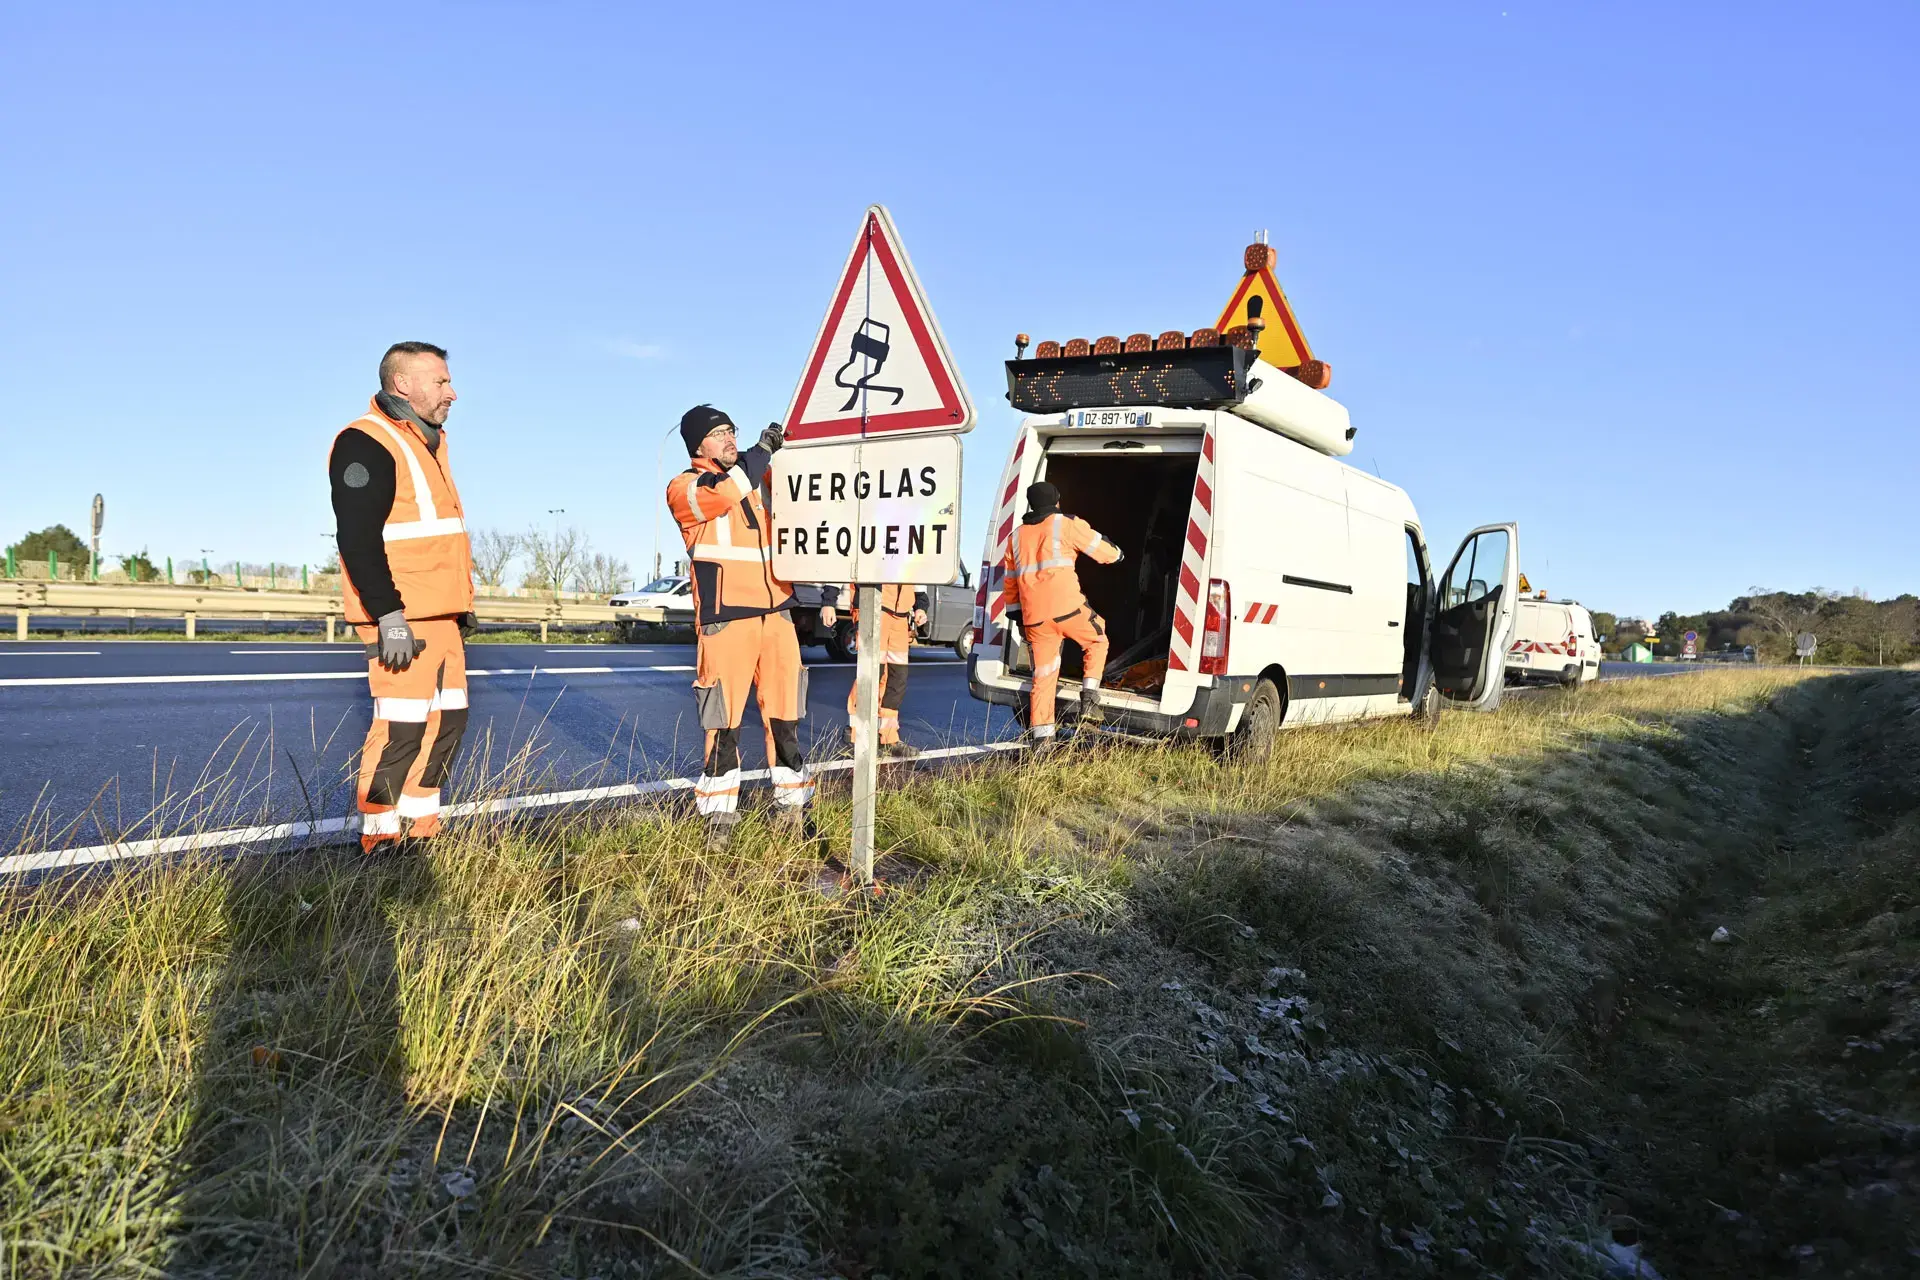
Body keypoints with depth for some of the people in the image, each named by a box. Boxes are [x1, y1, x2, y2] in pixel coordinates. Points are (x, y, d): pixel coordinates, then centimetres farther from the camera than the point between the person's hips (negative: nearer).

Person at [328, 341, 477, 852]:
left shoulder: (429, 440, 19)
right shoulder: (366, 443, -12)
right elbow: (357, 539, -20)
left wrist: (460, 607, 23)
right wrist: (389, 617, -24)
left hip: (442, 615, 10)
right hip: (402, 619, -10)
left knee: (447, 721, 12)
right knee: (403, 727, -8)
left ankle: (420, 830, 23)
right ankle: (380, 840, 3)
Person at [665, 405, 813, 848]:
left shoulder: (759, 478, 18)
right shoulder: (683, 488, 0)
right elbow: (724, 495, -20)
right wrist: (762, 450, -12)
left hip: (776, 615, 5)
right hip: (725, 619, -5)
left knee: (785, 715, 8)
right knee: (724, 720, -3)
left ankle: (791, 806, 19)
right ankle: (718, 817, 9)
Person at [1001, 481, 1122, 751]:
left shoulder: (1017, 536, 20)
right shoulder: (1067, 525, 5)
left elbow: (1010, 584, 23)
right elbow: (1106, 553, 11)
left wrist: (1017, 614, 31)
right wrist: (1116, 553, 33)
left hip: (1034, 616, 4)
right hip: (1067, 606, -4)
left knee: (1043, 675, 8)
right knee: (1097, 641, 21)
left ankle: (1041, 736, 5)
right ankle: (1089, 699, 10)